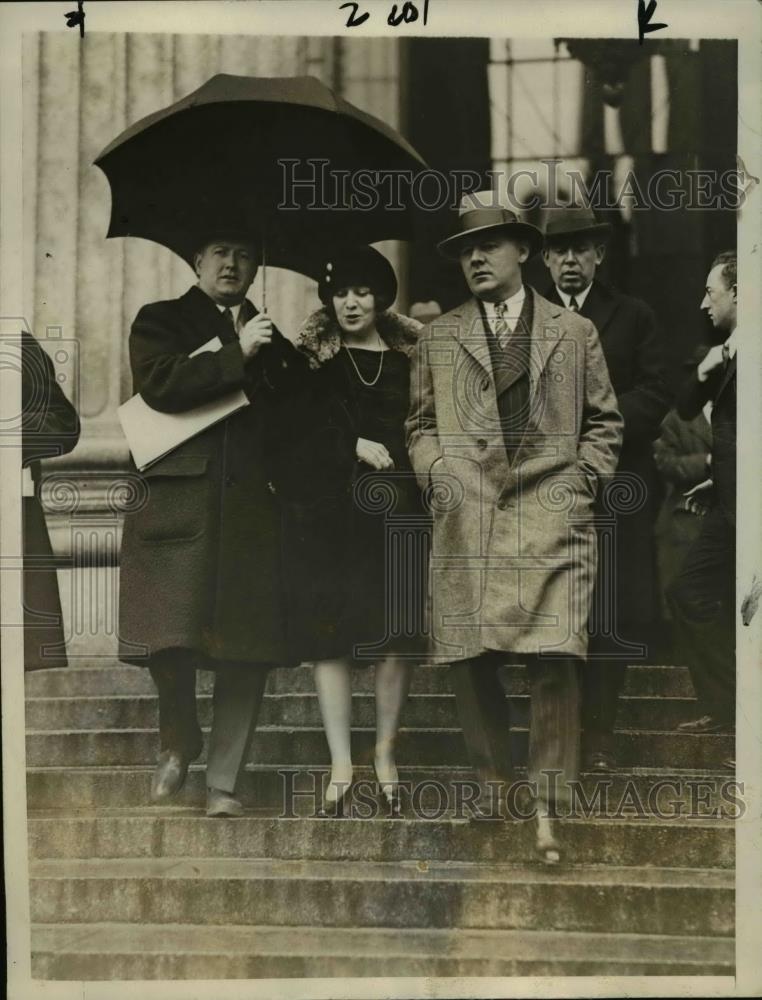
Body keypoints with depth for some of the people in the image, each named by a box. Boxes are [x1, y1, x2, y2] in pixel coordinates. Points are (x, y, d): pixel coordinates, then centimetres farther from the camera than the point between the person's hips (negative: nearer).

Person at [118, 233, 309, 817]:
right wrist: (237, 356, -10)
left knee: (248, 647, -3)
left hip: (252, 506, 3)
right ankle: (179, 741, 18)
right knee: (172, 635, -11)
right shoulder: (161, 321, 11)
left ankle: (223, 783, 4)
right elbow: (160, 384, -8)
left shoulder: (271, 341, 23)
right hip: (177, 500, -3)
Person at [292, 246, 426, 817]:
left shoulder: (412, 355, 10)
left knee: (399, 632, -1)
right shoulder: (314, 357, 7)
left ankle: (386, 752, 13)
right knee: (332, 631, -5)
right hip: (333, 508, -1)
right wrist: (356, 445, -12)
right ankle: (341, 764, -1)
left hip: (400, 507, 1)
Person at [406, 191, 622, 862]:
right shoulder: (438, 338, 16)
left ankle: (546, 807, -2)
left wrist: (582, 478, 3)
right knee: (469, 660, 1)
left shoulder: (574, 333, 13)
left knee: (554, 661, -10)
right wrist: (436, 469, 3)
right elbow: (421, 424, 20)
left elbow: (604, 422, 16)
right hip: (466, 520, 2)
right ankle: (492, 773, 24)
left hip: (550, 516, -1)